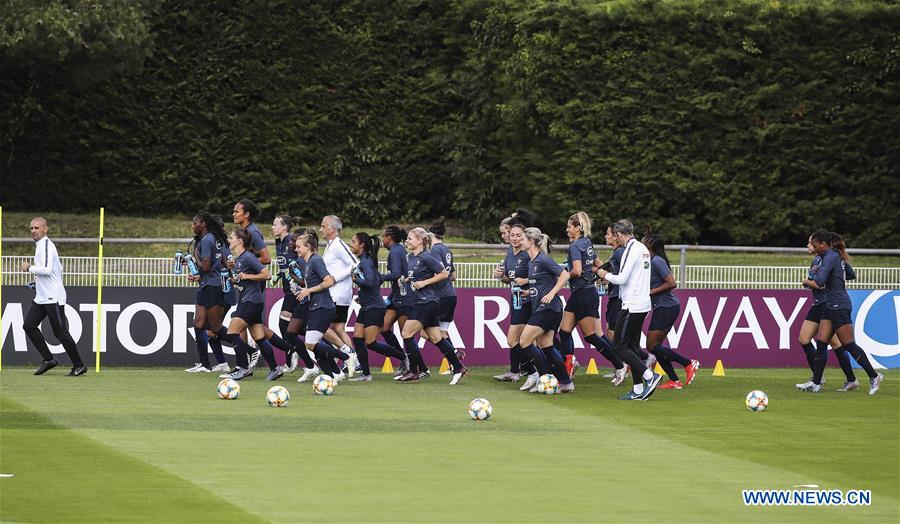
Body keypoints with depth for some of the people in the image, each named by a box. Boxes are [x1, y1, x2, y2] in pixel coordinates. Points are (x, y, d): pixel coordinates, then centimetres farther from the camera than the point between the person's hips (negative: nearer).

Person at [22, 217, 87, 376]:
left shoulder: (46, 245, -14)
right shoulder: (40, 245, 18)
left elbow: (47, 269, -27)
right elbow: (59, 268, 28)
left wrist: (29, 268, -13)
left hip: (53, 297, -10)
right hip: (41, 297, 10)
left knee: (60, 332, -6)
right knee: (29, 325, 0)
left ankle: (79, 366, 3)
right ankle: (48, 360, 5)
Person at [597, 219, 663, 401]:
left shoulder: (631, 250, -15)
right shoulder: (642, 249, 13)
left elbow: (622, 279, -19)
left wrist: (606, 275, -1)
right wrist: (610, 277, 19)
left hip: (632, 306, -9)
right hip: (643, 304, 9)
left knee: (619, 346, -5)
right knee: (632, 346, 12)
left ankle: (650, 376, -12)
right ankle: (638, 390, 10)